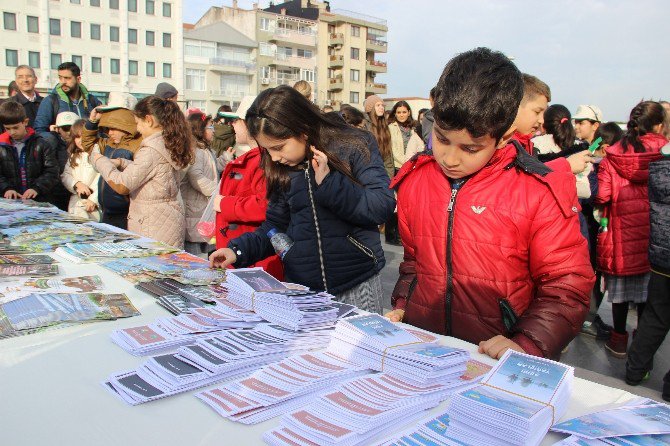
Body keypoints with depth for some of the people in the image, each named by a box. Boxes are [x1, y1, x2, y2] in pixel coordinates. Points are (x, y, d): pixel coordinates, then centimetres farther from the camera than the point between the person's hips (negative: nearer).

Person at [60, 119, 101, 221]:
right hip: (76, 203, 6)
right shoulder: (74, 156, 18)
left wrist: (93, 199, -16)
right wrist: (77, 184, -9)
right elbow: (65, 175, 12)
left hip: (96, 205, -6)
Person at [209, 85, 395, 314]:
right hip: (300, 286, 3)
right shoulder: (282, 168, 5)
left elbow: (382, 207, -14)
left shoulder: (355, 146, -8)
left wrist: (328, 182, -21)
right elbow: (275, 224, 12)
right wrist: (238, 250, -2)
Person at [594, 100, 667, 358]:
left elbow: (601, 196, -12)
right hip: (654, 236, 0)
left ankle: (619, 338, 26)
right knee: (648, 287, 14)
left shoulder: (613, 155, -7)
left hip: (622, 231, 0)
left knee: (621, 286, 14)